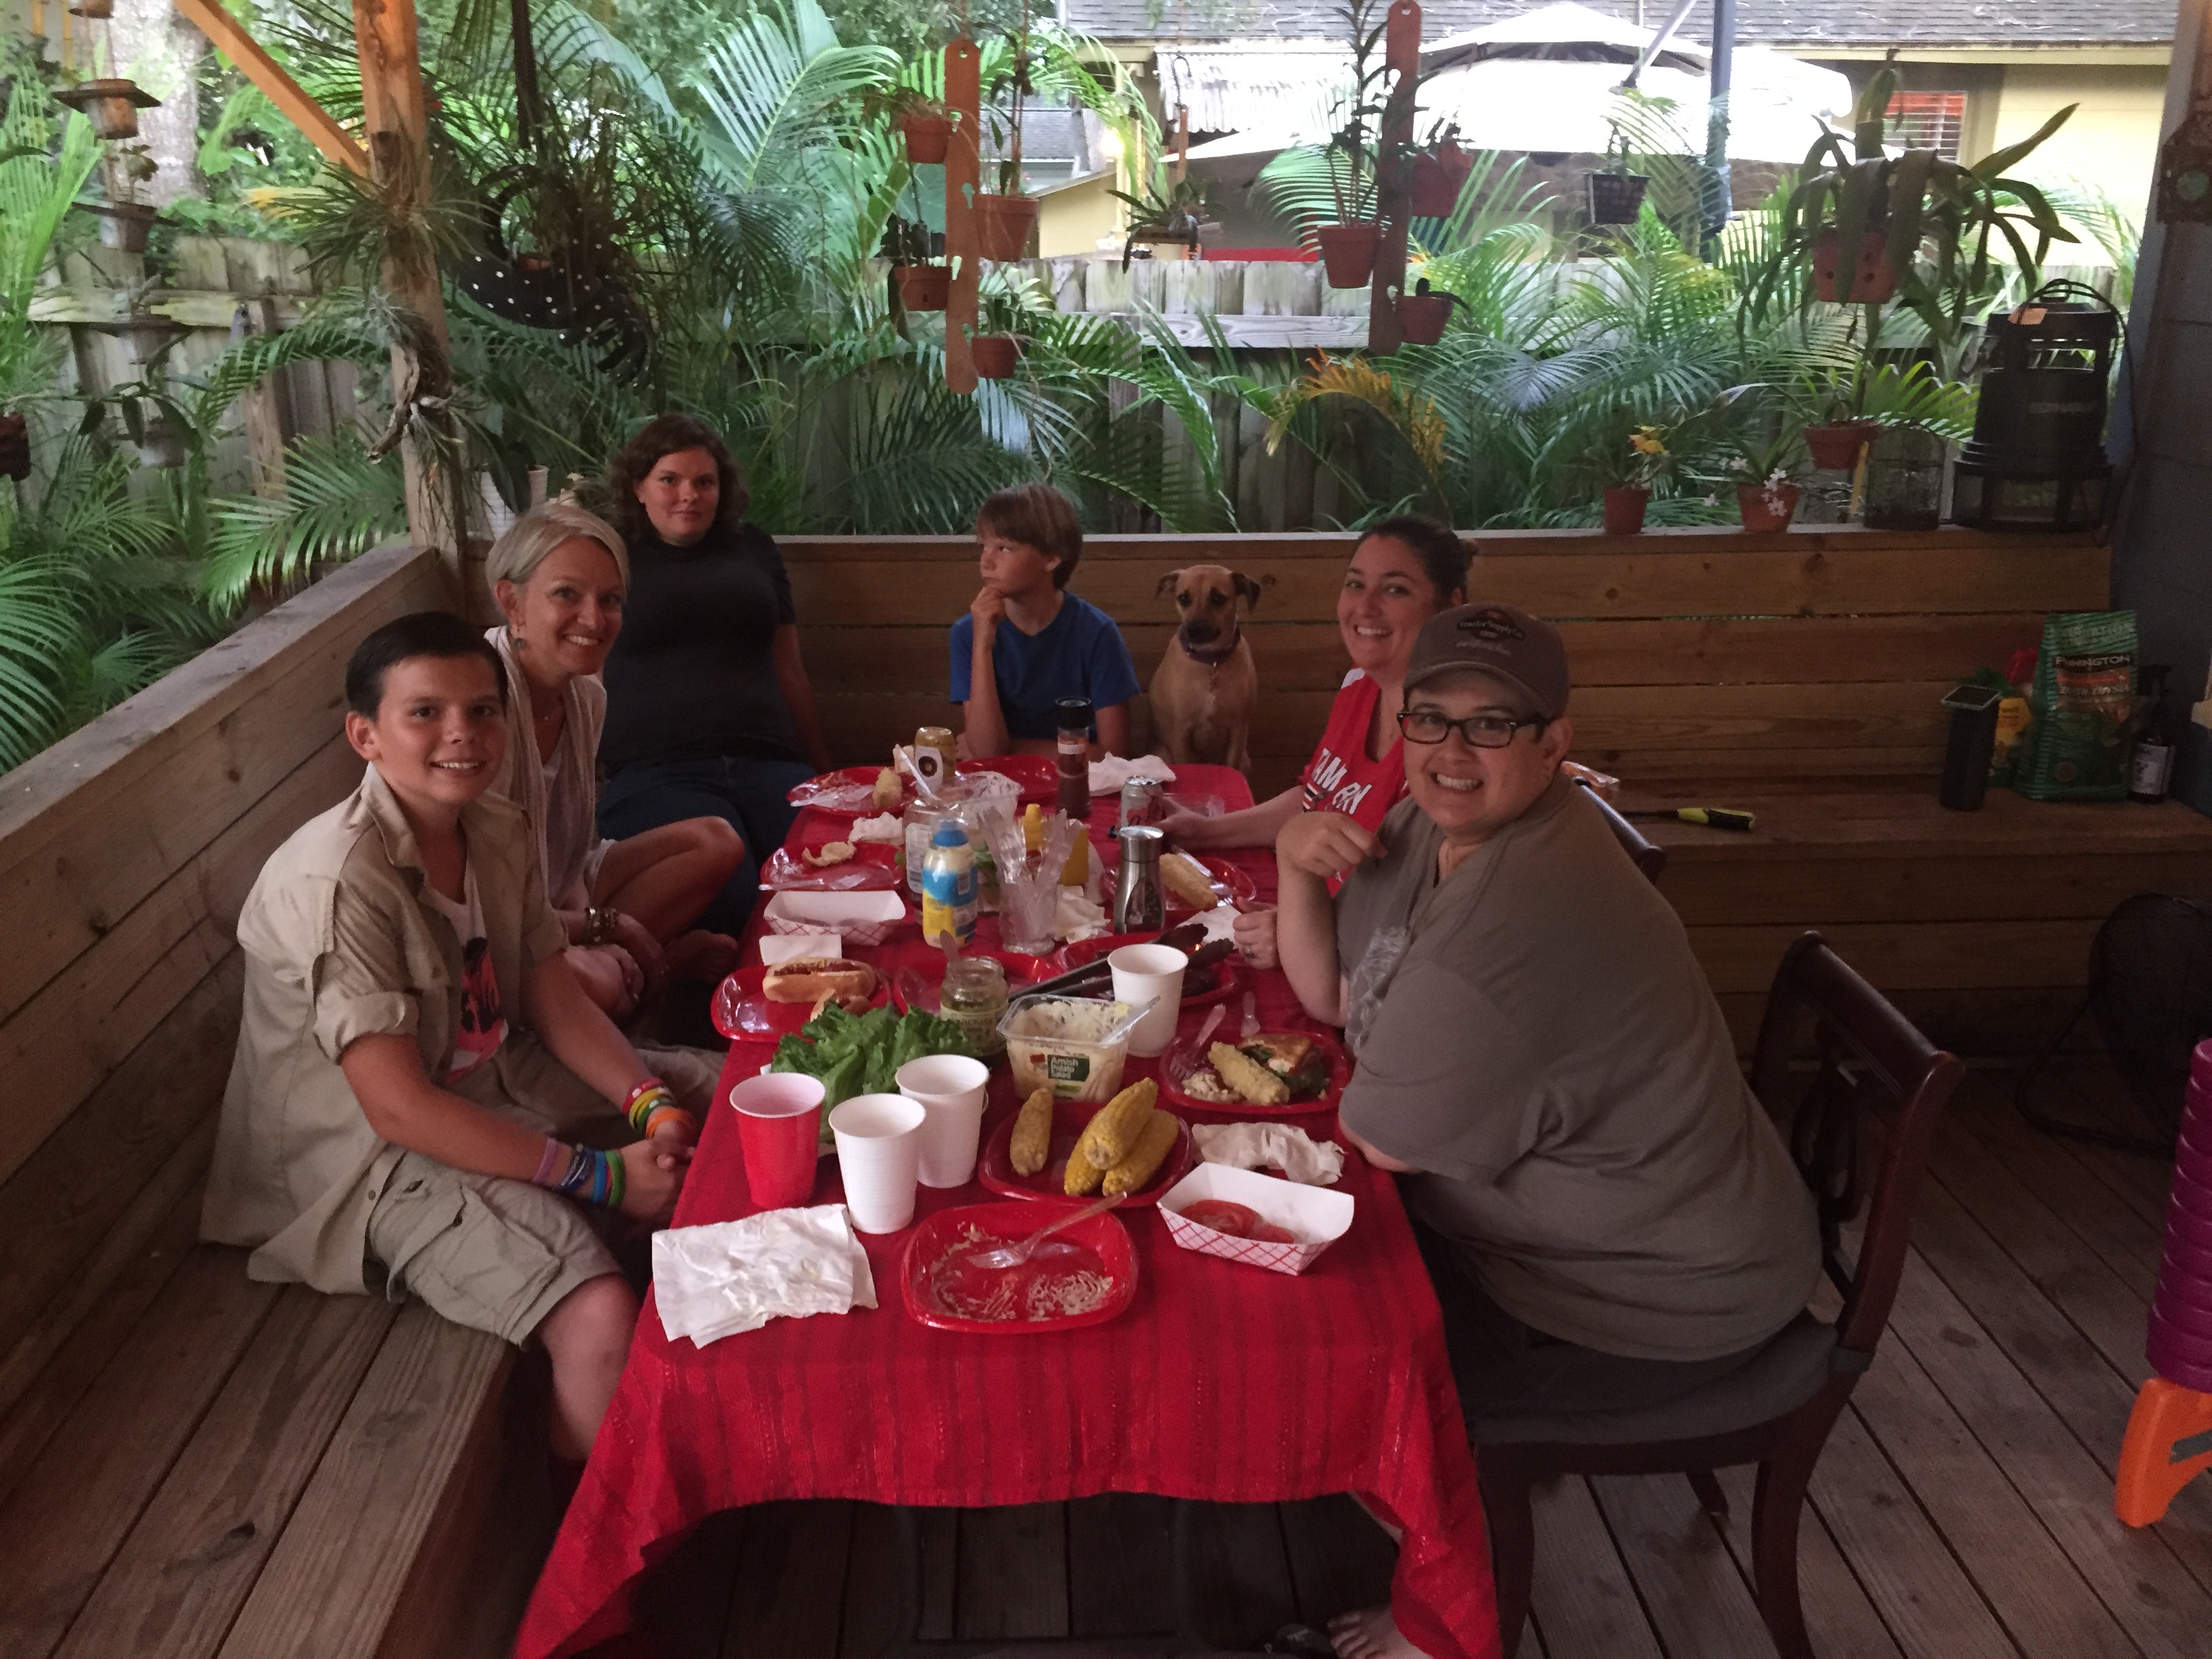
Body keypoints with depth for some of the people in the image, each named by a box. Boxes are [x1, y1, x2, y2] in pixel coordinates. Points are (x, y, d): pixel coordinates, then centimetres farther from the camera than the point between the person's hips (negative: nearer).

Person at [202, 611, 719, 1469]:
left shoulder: (497, 834, -1)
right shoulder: (334, 881, -26)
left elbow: (554, 1002, 3)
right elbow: (399, 1108, -27)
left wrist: (651, 1103, -15)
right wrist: (600, 1175, -25)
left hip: (499, 1083, 9)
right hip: (380, 1156, -8)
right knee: (602, 1320, -29)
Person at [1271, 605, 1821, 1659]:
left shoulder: (1520, 905, -33)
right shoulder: (1430, 825, -2)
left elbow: (1386, 1139, -25)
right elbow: (1328, 997, 6)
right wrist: (1297, 862, -9)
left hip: (1663, 1296, -9)